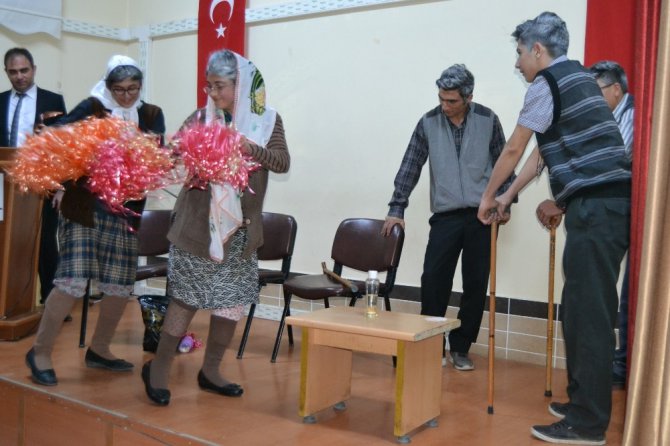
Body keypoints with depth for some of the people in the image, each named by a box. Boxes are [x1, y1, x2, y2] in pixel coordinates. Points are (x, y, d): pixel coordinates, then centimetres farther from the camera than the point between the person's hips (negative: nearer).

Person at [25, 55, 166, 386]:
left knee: (121, 285, 7)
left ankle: (99, 350, 27)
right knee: (73, 281, -8)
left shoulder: (151, 115, 9)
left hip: (125, 210, 4)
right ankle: (40, 352, 10)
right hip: (84, 206, -4)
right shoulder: (92, 107, -1)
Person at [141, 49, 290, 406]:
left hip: (241, 228, 3)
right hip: (197, 224, -3)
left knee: (232, 300, 8)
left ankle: (210, 370, 24)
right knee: (187, 296, -1)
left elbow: (282, 162, -3)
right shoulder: (200, 118, -1)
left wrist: (251, 148, -19)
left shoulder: (267, 119, 3)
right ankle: (159, 367, 13)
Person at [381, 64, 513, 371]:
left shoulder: (487, 120, 0)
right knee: (433, 279, -8)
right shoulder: (429, 123, 2)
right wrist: (396, 209, 1)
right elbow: (410, 167, 4)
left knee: (475, 284, 4)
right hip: (445, 215, 0)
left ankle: (460, 348, 17)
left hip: (482, 215, 0)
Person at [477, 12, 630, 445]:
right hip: (609, 201, 10)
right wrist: (508, 198, 30)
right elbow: (546, 150, 27)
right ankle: (583, 403, 22)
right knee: (582, 308, 13)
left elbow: (513, 150, 2)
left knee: (589, 313, -8)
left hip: (596, 206, -10)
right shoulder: (576, 78, 24)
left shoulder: (547, 82, -4)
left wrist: (488, 197, 15)